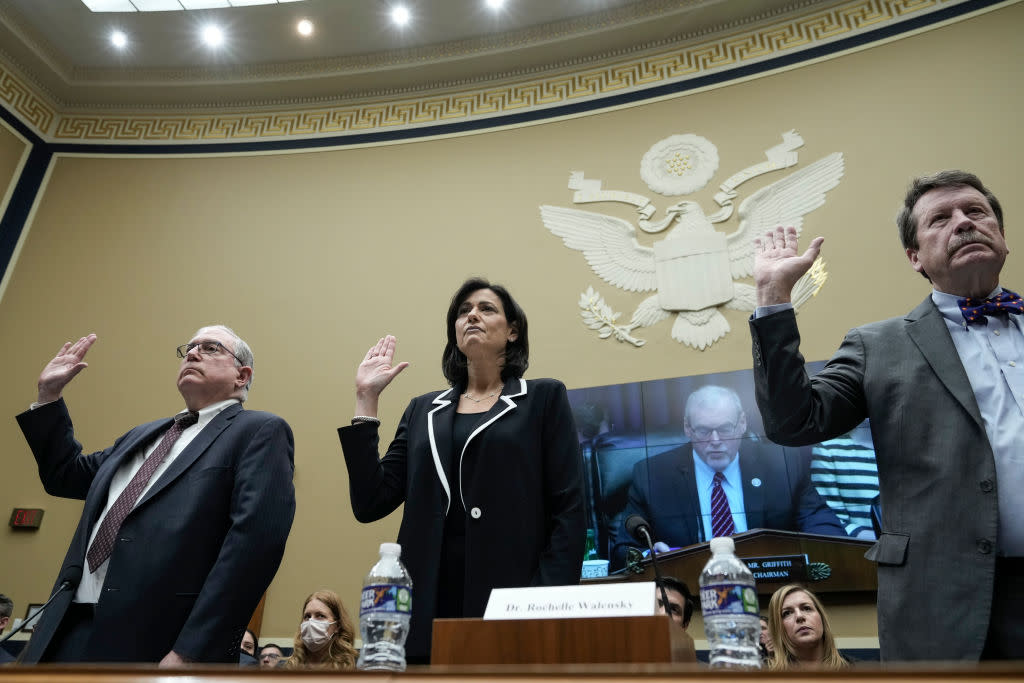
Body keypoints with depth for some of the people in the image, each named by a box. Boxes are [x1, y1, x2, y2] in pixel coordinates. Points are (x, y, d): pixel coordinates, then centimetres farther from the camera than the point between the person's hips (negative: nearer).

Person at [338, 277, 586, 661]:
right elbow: (371, 504, 4)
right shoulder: (424, 410, 14)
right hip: (429, 605, 3)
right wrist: (367, 399, 3)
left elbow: (568, 511, -2)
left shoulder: (543, 398, 5)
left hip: (510, 602, -2)